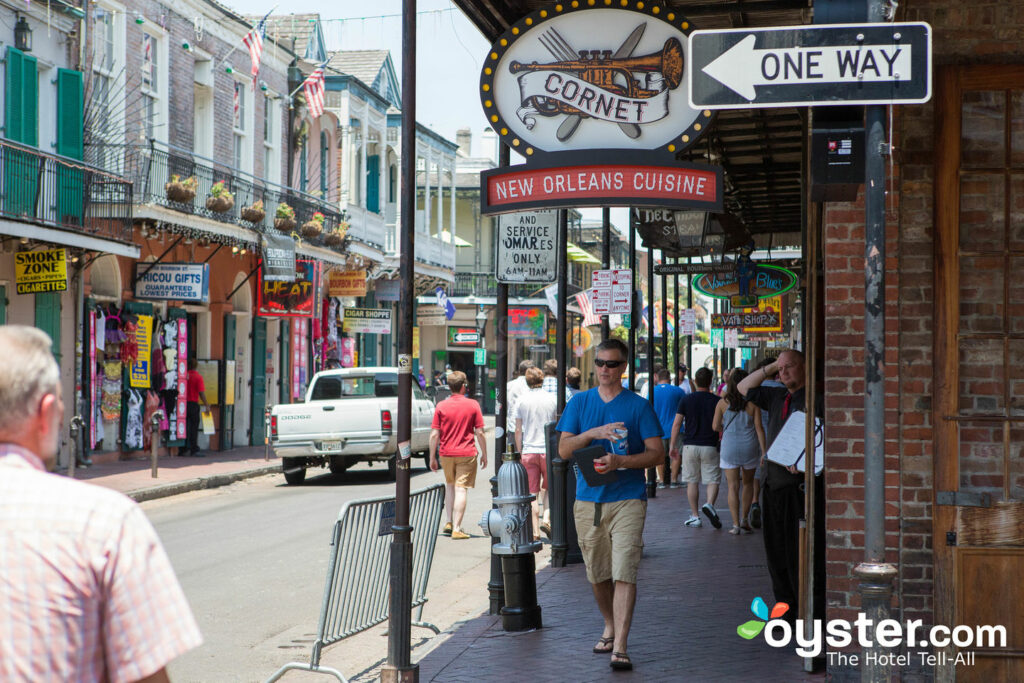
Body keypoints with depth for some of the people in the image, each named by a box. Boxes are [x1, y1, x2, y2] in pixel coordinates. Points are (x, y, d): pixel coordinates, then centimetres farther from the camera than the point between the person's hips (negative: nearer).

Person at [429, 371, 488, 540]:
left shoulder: (441, 406, -2)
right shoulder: (473, 405, -4)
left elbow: (434, 434, -3)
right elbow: (480, 432, -3)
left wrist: (432, 457, 4)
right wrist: (484, 454, 7)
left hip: (446, 453, 2)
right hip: (467, 453, -2)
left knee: (450, 485, 22)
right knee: (461, 489, -1)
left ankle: (448, 523, 18)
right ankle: (456, 529, -5)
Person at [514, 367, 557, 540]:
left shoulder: (522, 400, -1)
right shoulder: (552, 399, -1)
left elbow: (518, 431, 2)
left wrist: (519, 452, 11)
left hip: (529, 451, 0)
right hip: (549, 450, 0)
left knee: (532, 493, 4)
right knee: (548, 488, 17)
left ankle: (535, 531, 1)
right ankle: (546, 519, -3)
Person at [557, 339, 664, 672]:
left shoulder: (639, 406, 2)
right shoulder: (579, 403, 9)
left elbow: (657, 453, -3)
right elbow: (564, 449, 1)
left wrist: (620, 462, -18)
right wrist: (593, 433, -16)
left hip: (627, 498, -3)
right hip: (588, 499, 3)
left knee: (624, 573, -13)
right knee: (597, 575, 13)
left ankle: (620, 646, -15)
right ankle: (609, 628, 35)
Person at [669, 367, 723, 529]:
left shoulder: (686, 400, -1)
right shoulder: (716, 400, -2)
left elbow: (676, 424, -2)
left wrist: (672, 444, 6)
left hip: (690, 445, 1)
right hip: (710, 446, -1)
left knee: (692, 481, 9)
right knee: (713, 480, 4)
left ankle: (695, 516, 9)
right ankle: (709, 504, -24)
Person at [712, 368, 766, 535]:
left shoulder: (723, 403, -5)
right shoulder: (753, 403, -5)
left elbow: (715, 427, 0)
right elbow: (759, 428, -6)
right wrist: (764, 451, -3)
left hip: (729, 446, -1)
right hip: (749, 446, 1)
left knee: (733, 486, 2)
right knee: (748, 483, 19)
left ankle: (736, 524, -3)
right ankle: (744, 519, 15)